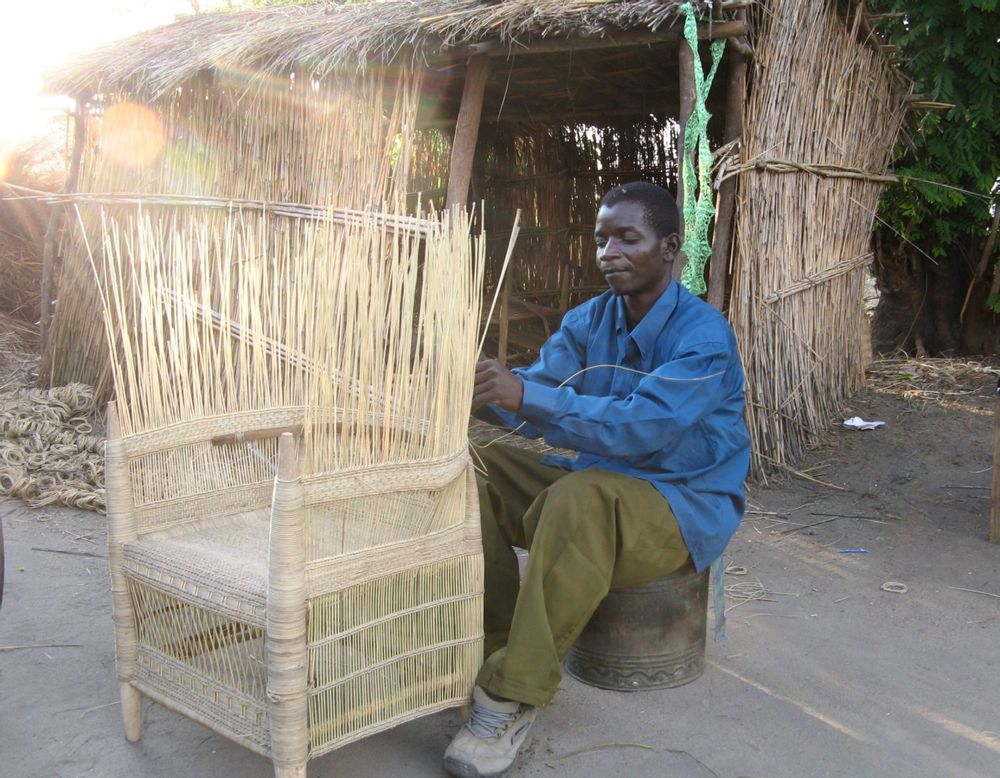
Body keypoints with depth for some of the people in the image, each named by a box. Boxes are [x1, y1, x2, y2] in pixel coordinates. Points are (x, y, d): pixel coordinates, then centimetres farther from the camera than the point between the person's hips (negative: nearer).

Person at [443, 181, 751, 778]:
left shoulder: (704, 336, -19)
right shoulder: (590, 319, 3)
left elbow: (644, 426, -34)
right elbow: (539, 385, -10)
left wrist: (527, 396, -43)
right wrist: (478, 391, -33)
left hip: (687, 505, -7)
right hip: (604, 484, 7)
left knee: (581, 497, -37)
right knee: (480, 469, -8)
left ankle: (513, 696, -29)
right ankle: (494, 641, -2)